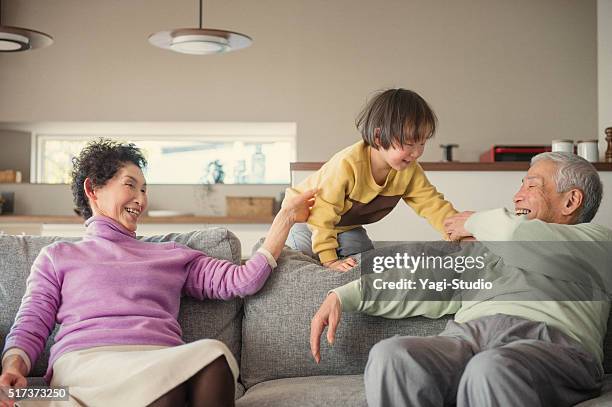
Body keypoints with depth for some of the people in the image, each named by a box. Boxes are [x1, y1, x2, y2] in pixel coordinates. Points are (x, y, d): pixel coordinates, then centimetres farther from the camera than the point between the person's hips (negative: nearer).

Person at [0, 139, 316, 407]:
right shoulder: (57, 257, 28)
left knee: (212, 353, -36)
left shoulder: (172, 255, 31)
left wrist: (285, 217, 19)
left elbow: (243, 280, 20)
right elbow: (29, 328, 16)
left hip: (164, 358, 4)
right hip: (85, 360, -3)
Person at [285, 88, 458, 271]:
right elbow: (323, 212, -37)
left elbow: (433, 205, -17)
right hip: (306, 215, -5)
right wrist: (330, 260, -35)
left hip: (348, 226, 5)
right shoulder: (347, 164, -41)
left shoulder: (410, 171, -21)